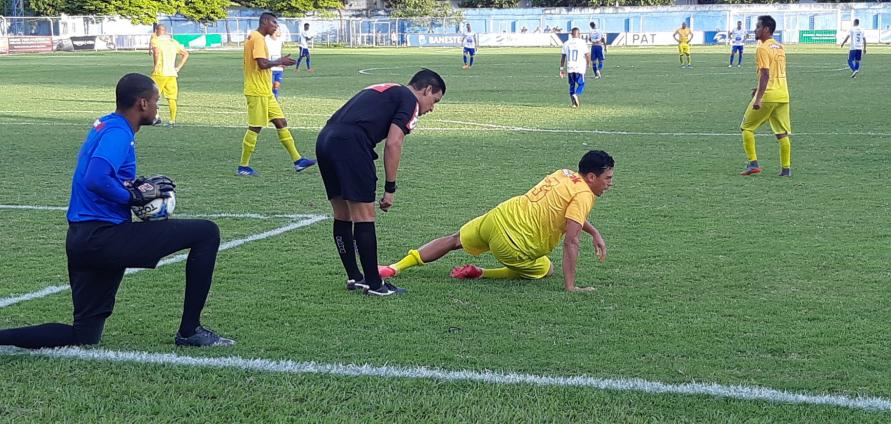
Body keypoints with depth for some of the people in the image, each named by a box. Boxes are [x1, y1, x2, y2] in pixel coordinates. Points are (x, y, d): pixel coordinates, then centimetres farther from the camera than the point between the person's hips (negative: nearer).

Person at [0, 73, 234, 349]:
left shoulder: (105, 125, 16)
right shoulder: (119, 133, -13)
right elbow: (96, 180, -29)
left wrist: (138, 185, 11)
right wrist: (135, 195, -14)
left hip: (82, 241, 10)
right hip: (104, 238, -10)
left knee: (84, 336, 16)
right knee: (207, 233, -5)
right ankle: (190, 331, -1)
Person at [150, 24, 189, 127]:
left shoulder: (156, 41, -3)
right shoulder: (174, 42, 14)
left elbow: (156, 52, -24)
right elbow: (186, 54, 16)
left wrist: (156, 66, -15)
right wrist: (178, 68, 15)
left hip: (159, 73, -5)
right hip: (172, 73, 5)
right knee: (172, 98, 6)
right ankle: (172, 120, 4)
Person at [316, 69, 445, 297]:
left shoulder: (382, 90, 31)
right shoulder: (409, 100, 6)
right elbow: (393, 144, -5)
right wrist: (390, 189, -1)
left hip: (325, 138, 9)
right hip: (350, 143, -9)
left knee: (342, 216, 16)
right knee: (364, 217, -1)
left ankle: (354, 277, 25)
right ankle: (373, 284, 4)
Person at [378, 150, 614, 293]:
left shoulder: (564, 174, 12)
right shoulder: (584, 195, -13)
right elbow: (571, 242, -19)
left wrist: (594, 233, 27)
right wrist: (570, 287, -17)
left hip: (497, 216, 7)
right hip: (513, 243, -7)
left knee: (455, 240, 27)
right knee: (546, 270, 18)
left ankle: (397, 267, 22)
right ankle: (481, 274, 7)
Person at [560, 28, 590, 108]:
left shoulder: (566, 43, 4)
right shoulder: (582, 42, -5)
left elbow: (563, 57, 6)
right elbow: (587, 55, -4)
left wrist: (562, 69, 12)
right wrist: (588, 65, 13)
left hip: (570, 68, 3)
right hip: (580, 68, -3)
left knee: (572, 85, 14)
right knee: (581, 84, 7)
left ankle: (573, 103, 9)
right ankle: (575, 95, -22)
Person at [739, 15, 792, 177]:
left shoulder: (763, 48, -11)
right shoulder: (780, 47, 15)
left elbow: (765, 74, -20)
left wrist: (759, 98, -23)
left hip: (768, 96, -7)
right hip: (783, 95, 7)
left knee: (747, 127, 6)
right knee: (782, 133, 8)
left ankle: (753, 164, -1)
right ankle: (786, 168, 5)